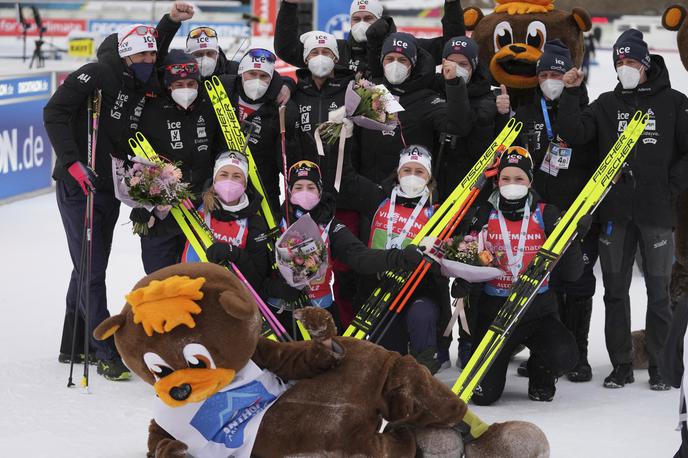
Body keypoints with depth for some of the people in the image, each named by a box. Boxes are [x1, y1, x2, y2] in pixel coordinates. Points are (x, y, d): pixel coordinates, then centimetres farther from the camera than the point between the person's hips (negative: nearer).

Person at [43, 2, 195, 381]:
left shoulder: (142, 84, 8)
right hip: (77, 186, -8)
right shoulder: (97, 74, -14)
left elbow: (155, 49, 28)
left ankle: (74, 346, 29)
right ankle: (109, 355, -4)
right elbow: (54, 111, -20)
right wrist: (72, 161, -28)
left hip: (108, 188, 9)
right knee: (92, 271, -7)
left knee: (90, 268, 17)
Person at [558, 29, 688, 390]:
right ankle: (621, 365, 13)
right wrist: (570, 94, -11)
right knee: (615, 291, 5)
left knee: (658, 292, 2)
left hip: (656, 211, -3)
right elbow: (574, 134, -2)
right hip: (615, 212, 3)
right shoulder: (607, 104, 11)